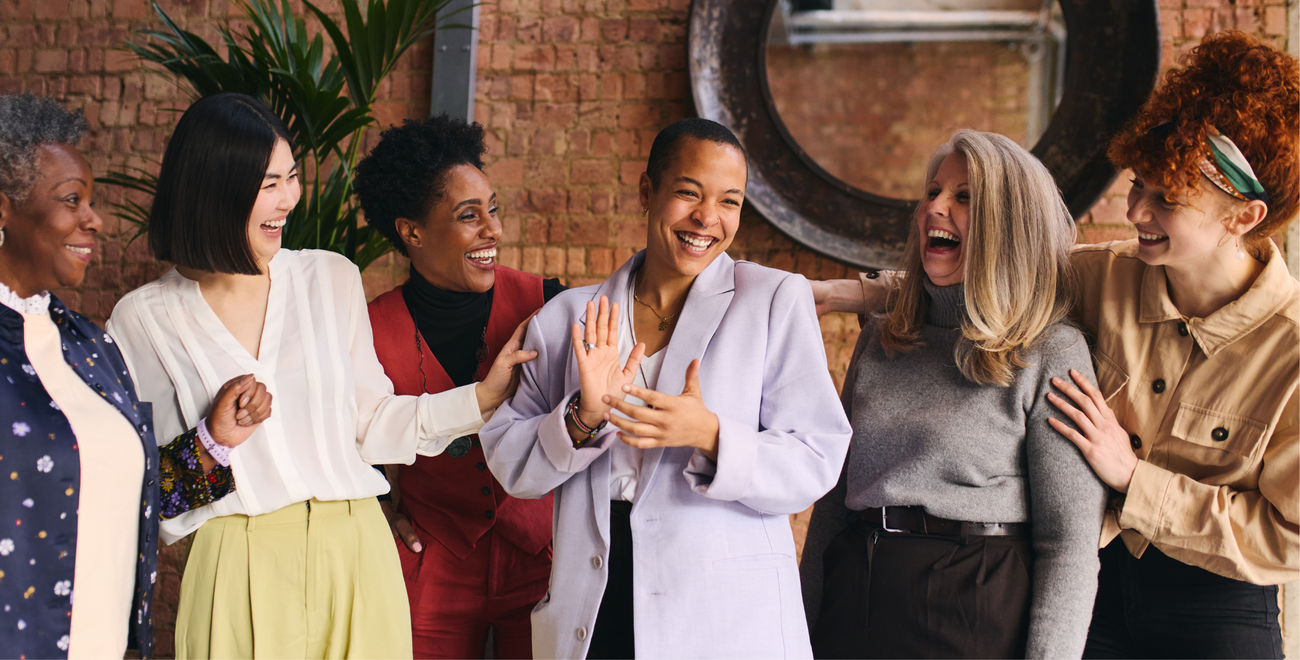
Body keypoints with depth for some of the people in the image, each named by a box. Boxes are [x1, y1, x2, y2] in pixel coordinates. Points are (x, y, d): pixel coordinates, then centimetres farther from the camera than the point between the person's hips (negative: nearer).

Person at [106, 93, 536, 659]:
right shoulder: (144, 319, -1)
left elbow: (369, 422, 10)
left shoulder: (332, 279, 5)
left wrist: (484, 397, 5)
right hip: (238, 565, -2)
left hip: (355, 553, 2)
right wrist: (212, 438, -14)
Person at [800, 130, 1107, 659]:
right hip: (852, 600, 5)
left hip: (976, 614, -5)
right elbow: (835, 493, 13)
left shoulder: (1053, 354, -6)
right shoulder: (879, 339, 10)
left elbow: (1070, 542, -9)